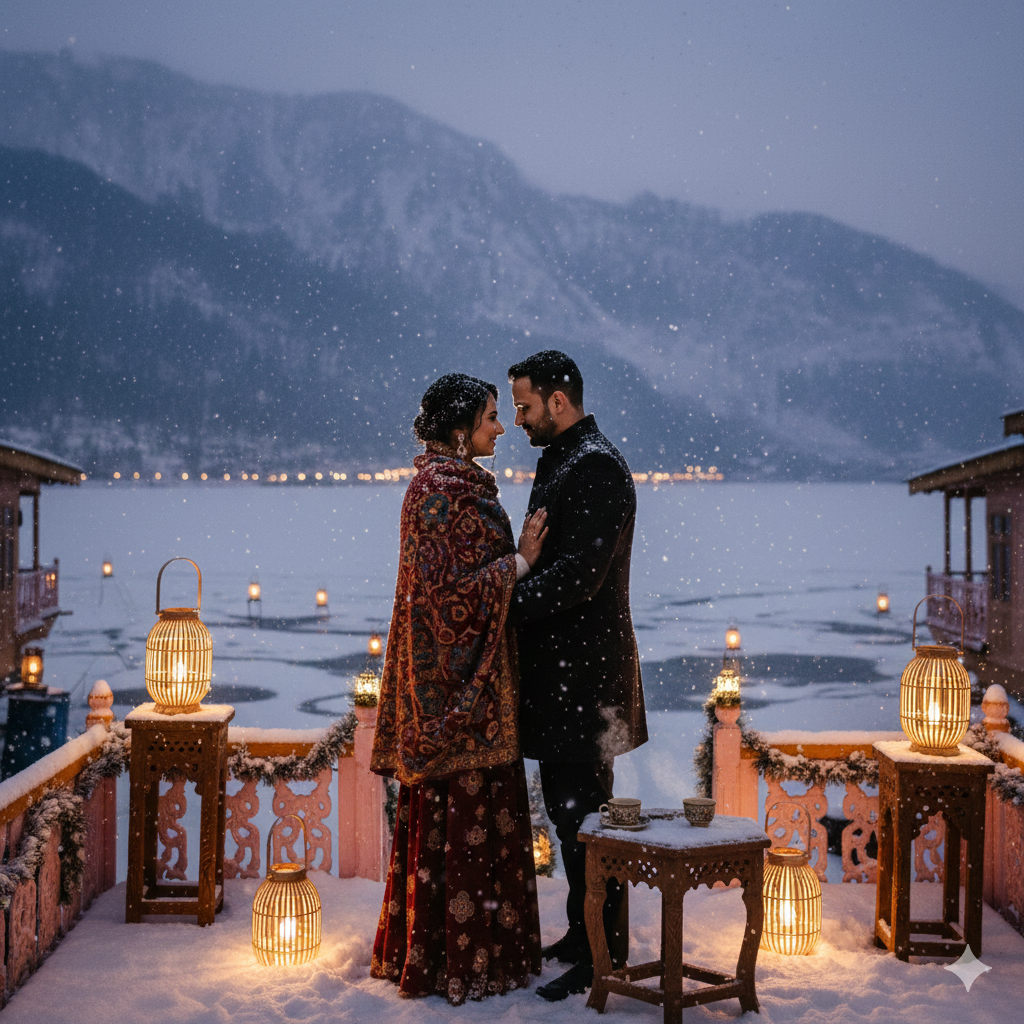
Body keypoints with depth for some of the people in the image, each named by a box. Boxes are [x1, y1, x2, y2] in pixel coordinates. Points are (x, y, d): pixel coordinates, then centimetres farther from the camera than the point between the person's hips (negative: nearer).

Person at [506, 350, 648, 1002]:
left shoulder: (596, 467, -16)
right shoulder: (562, 461, 17)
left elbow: (577, 576, -24)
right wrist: (511, 596, 8)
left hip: (583, 672, -10)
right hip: (562, 671, 10)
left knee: (583, 814, -4)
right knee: (568, 811, 17)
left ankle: (603, 959, 5)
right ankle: (584, 933, 28)